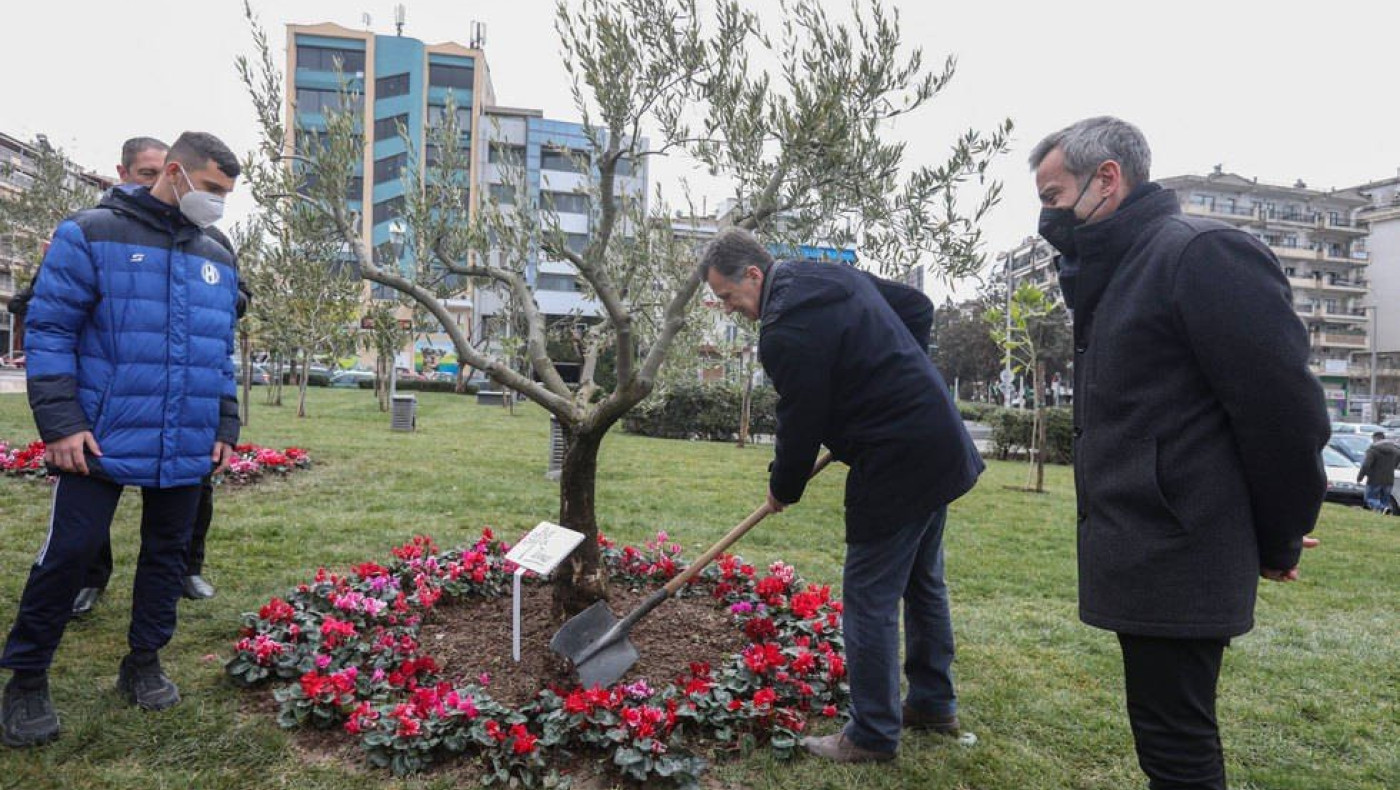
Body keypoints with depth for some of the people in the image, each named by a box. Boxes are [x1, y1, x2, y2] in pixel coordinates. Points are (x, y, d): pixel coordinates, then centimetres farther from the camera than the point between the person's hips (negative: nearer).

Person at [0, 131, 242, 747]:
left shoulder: (217, 261, 12)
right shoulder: (93, 233, -4)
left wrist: (226, 427, 10)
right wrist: (61, 422, -14)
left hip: (186, 449, 5)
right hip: (102, 441, -5)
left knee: (167, 553, 13)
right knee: (68, 553, 2)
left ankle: (144, 663, 29)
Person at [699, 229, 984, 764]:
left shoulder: (785, 332, -20)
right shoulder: (837, 276, 9)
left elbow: (800, 425, -14)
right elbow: (919, 307, 18)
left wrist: (783, 490, 4)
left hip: (896, 468, -10)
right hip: (941, 445, 10)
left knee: (870, 600, 2)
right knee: (923, 582, 21)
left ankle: (873, 736, 17)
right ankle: (934, 704, 38)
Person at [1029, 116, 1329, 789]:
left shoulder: (1203, 253, -13)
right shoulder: (1118, 275, 17)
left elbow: (1285, 410, -14)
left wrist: (1278, 544, -5)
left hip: (1176, 570, -9)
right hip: (1147, 563, 9)